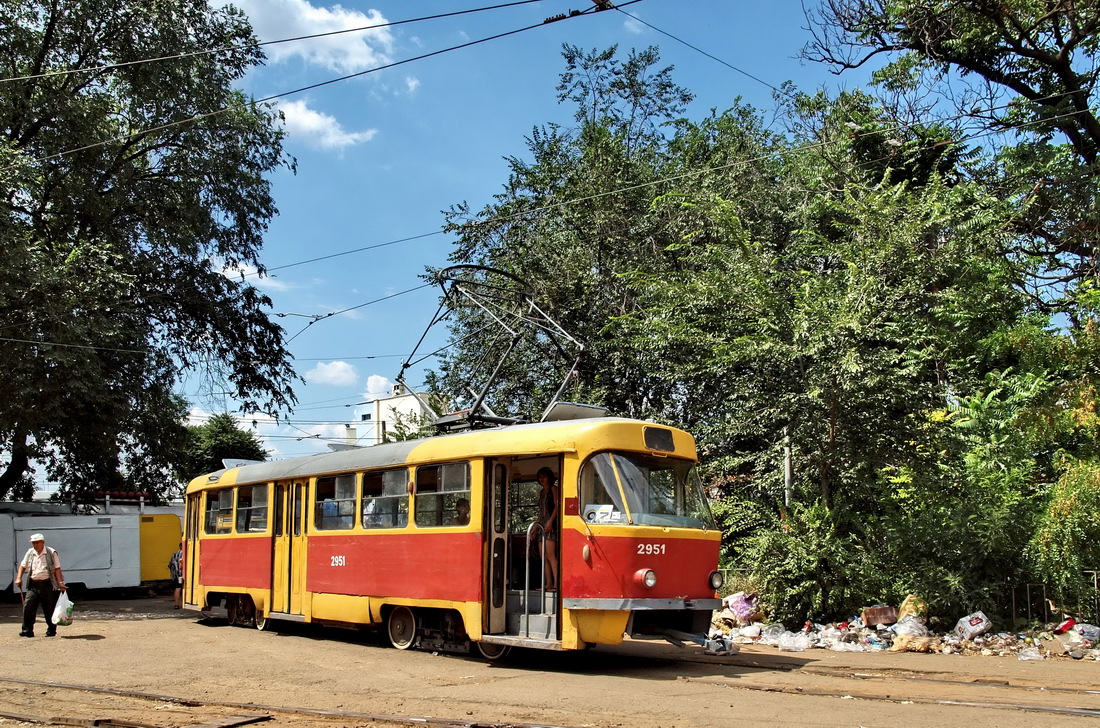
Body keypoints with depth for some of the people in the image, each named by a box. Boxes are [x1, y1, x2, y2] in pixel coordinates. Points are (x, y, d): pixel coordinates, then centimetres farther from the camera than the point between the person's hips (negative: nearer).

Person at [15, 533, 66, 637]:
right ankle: (27, 630, 0)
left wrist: (60, 583, -11)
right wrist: (19, 578, 7)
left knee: (49, 609, 3)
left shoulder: (51, 553, -3)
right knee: (28, 606, -7)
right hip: (33, 585, 4)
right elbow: (23, 566, 21)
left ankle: (51, 630, 15)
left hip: (47, 584, -4)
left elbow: (57, 569, -5)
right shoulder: (30, 553, 9)